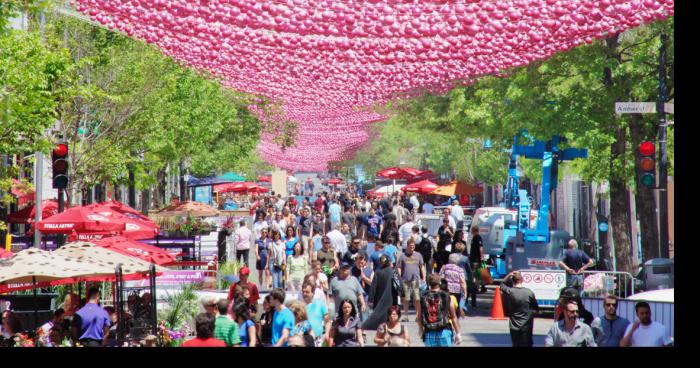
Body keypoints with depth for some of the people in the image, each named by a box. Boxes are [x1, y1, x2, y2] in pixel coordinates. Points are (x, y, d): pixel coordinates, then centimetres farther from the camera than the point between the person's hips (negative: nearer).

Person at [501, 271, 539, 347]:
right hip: (526, 327, -1)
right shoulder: (529, 292, -9)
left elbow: (502, 285, 14)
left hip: (514, 326, 1)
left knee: (516, 345, 10)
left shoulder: (509, 292, -10)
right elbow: (536, 309, 1)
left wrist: (509, 275, 4)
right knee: (526, 345, 4)